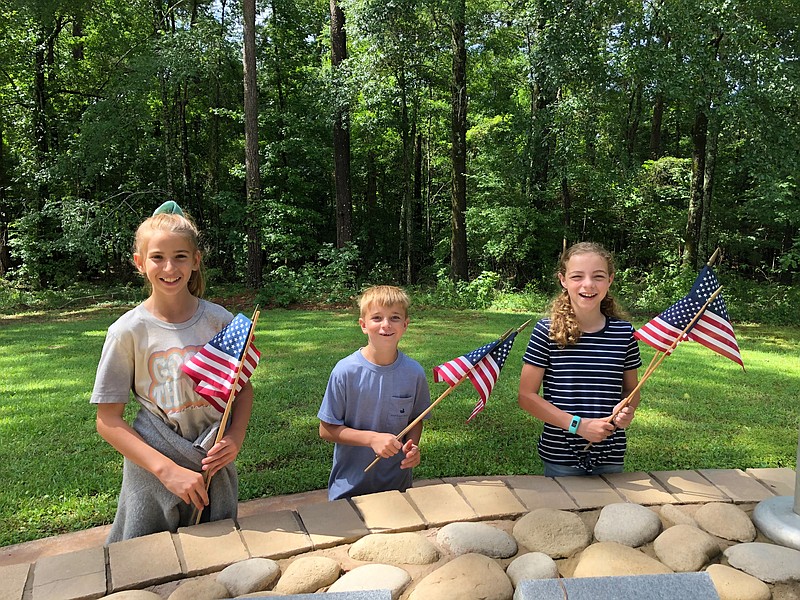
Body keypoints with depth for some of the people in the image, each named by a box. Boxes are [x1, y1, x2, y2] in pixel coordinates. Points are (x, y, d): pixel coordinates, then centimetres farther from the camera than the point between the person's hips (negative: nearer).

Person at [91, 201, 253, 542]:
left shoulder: (220, 321, -5)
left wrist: (236, 437, -12)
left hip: (215, 469, 2)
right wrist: (167, 469, -18)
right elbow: (108, 421, -9)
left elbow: (243, 388, 7)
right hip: (152, 476, -2)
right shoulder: (128, 331, -11)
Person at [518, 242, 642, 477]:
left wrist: (627, 410, -11)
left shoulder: (624, 332, -2)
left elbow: (631, 389, 11)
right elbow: (526, 395, -9)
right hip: (559, 458, -2)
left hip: (610, 457, 3)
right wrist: (578, 424, -16)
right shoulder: (546, 332, -11)